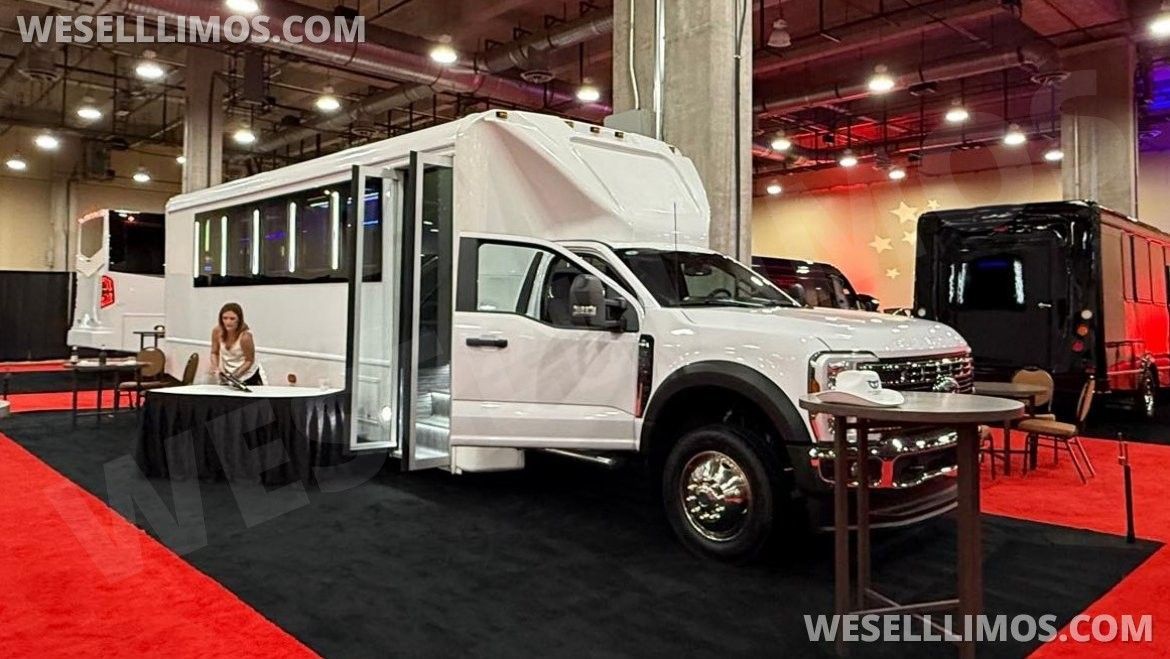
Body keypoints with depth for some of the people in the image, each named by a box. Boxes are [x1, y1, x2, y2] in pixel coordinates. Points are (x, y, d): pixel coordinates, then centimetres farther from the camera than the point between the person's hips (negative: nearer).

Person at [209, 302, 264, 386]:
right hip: (227, 375, 4)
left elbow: (249, 361, -18)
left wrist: (236, 374, -27)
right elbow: (214, 353, 0)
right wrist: (215, 367, -17)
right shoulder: (217, 331, -16)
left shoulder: (245, 336, -30)